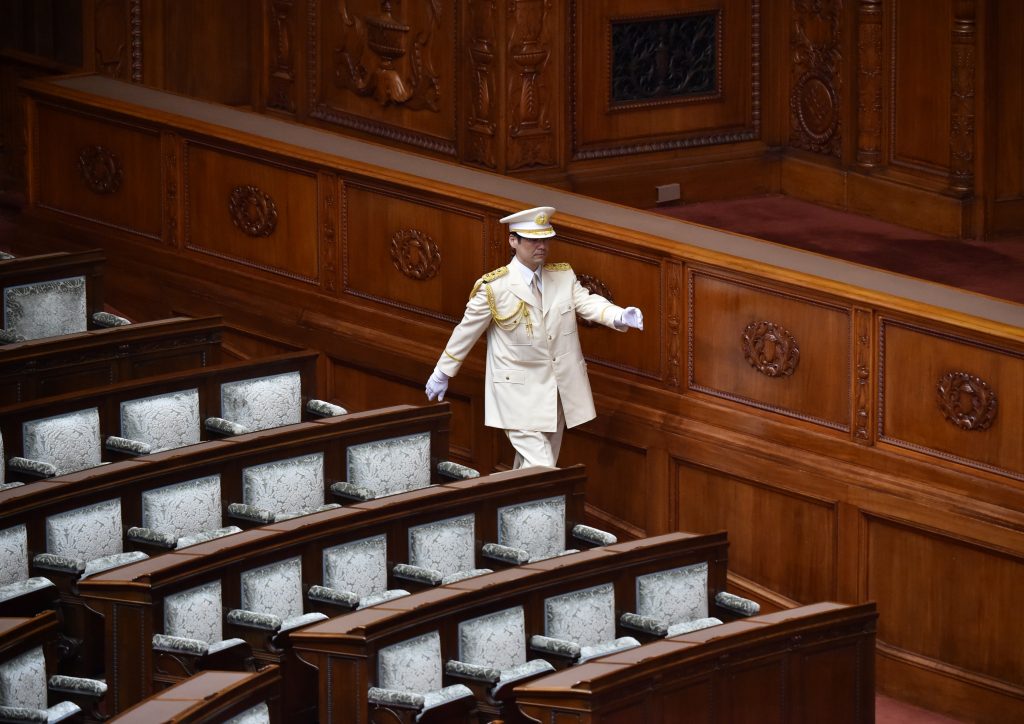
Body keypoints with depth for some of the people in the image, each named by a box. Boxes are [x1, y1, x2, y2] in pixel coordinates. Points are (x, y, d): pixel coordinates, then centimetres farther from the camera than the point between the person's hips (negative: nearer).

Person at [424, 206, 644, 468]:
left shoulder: (564, 276, 4)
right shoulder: (494, 287, -10)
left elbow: (587, 302, -11)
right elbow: (466, 331, -1)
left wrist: (619, 316, -32)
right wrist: (442, 374, 7)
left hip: (559, 394, 5)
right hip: (520, 395, -5)